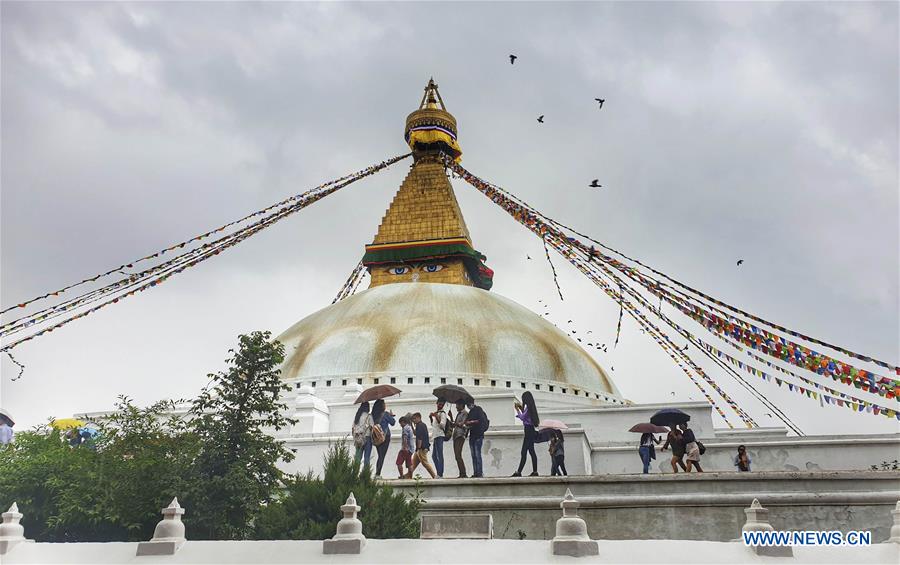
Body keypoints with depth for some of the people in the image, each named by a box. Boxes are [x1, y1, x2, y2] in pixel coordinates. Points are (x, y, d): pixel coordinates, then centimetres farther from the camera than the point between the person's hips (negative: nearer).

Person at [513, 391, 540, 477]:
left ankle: (518, 472, -11)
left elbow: (522, 417, -15)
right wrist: (521, 408, 24)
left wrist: (517, 409, -5)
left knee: (524, 452, -10)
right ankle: (535, 471, 9)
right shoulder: (532, 408, 14)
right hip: (531, 430, 10)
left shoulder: (528, 408, -14)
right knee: (531, 451, 10)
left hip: (528, 430, -10)